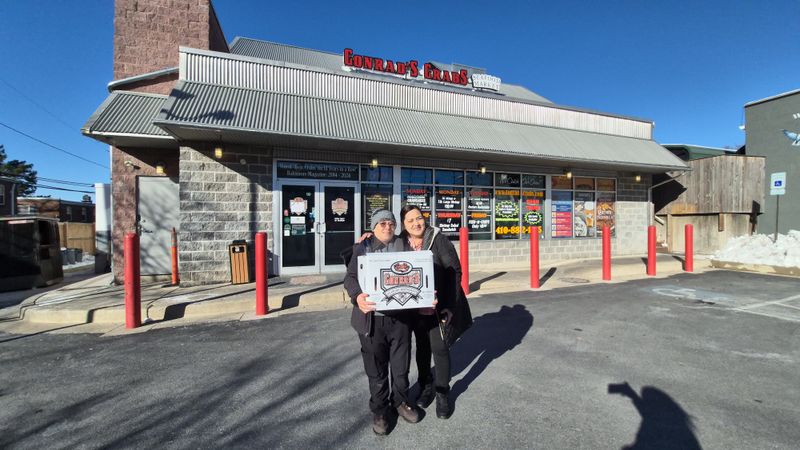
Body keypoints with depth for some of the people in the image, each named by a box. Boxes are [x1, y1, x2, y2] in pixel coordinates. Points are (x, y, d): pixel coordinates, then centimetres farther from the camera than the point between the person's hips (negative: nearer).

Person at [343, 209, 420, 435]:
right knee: (376, 369, 12)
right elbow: (350, 277, -5)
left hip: (400, 317, 2)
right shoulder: (362, 248, 3)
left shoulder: (403, 245, 7)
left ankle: (400, 401, 41)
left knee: (401, 365, 16)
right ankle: (379, 410, 33)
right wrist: (357, 296, -26)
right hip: (372, 318, -1)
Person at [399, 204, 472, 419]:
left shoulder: (438, 239, -12)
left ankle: (442, 394, 25)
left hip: (439, 306, -3)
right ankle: (426, 386, 39)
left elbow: (455, 269, -12)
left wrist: (447, 303, -17)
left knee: (439, 348, 4)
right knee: (422, 347, 18)